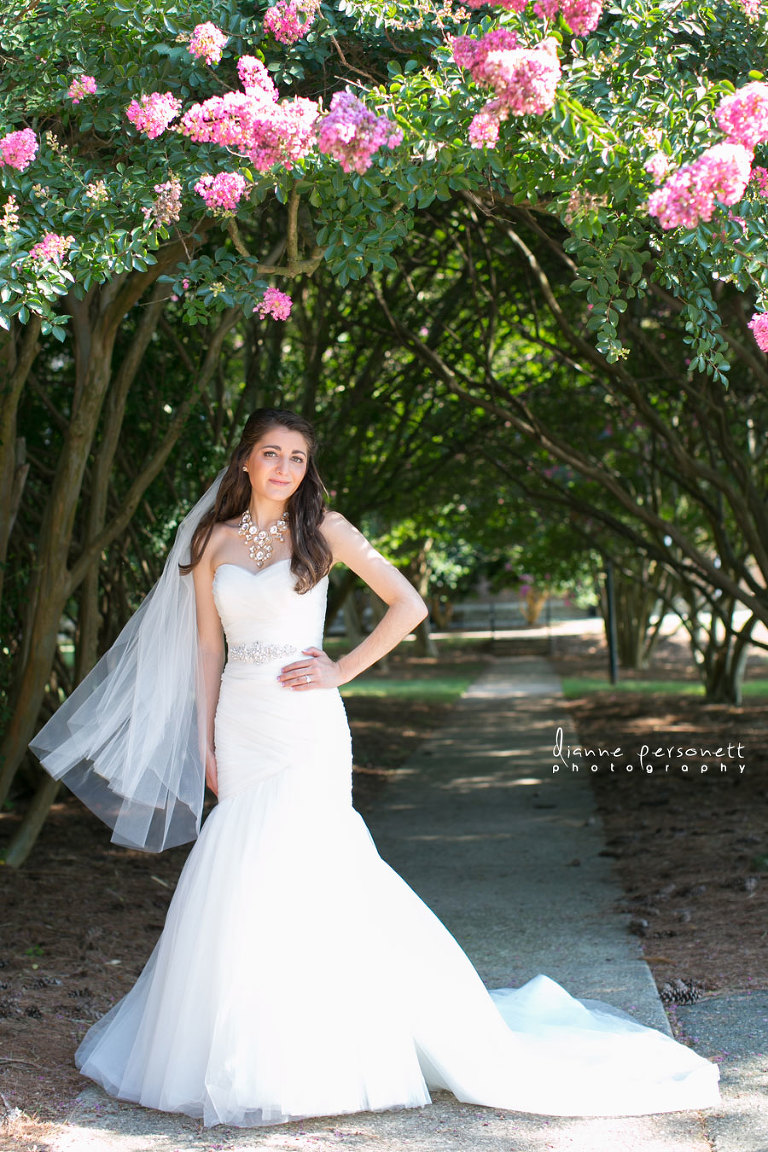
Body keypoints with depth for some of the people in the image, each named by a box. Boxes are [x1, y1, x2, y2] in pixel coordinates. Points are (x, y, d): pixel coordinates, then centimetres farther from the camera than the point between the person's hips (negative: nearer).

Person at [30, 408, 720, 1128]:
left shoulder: (323, 531, 1)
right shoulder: (213, 541, 9)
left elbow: (408, 605, 0)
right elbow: (208, 646, 12)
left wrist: (341, 670, -5)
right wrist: (204, 742, 7)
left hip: (307, 727, -3)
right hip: (240, 725, 3)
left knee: (288, 870, -10)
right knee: (242, 876, 2)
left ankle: (294, 1062, 2)